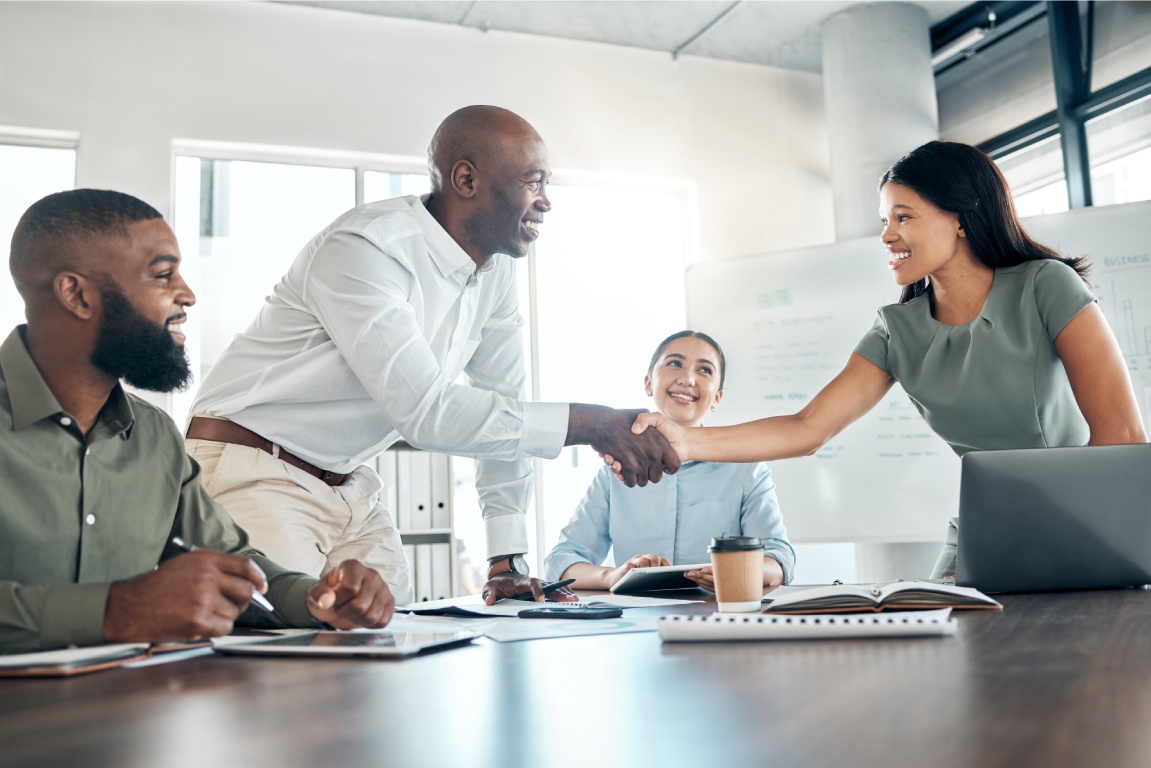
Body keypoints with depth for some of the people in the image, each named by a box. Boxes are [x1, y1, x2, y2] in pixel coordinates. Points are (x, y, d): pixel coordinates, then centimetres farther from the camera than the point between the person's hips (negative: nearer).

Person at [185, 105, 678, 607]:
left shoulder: (496, 271, 2)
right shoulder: (364, 250, -24)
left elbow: (504, 409, 6)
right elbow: (426, 411, -31)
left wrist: (506, 562, 2)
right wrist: (594, 424, -28)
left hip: (348, 489, 7)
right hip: (253, 475, -7)